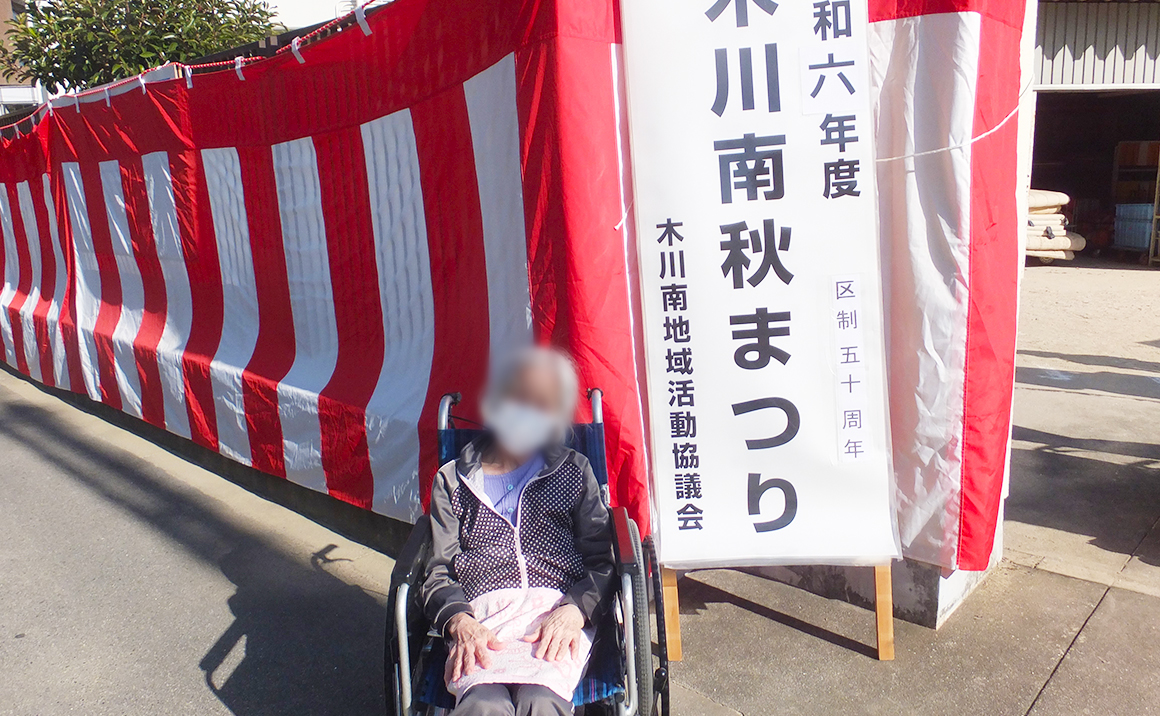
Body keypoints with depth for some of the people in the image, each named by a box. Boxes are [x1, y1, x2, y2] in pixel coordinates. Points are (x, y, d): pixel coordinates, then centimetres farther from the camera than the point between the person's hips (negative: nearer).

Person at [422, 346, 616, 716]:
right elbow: (439, 571, 11)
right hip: (480, 616, 0)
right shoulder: (452, 480, 20)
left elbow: (600, 563, 11)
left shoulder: (574, 471, 20)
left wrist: (573, 612, -10)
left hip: (558, 610, 0)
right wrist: (460, 621, -10)